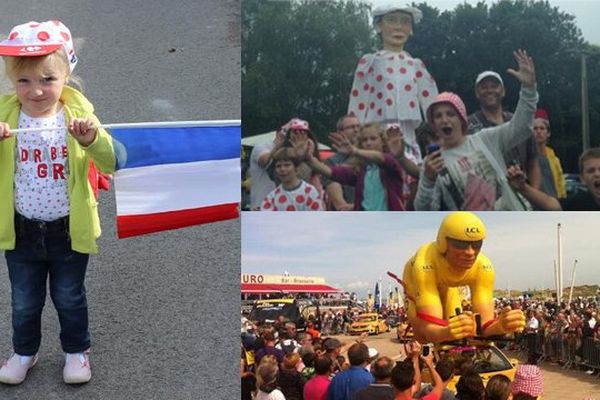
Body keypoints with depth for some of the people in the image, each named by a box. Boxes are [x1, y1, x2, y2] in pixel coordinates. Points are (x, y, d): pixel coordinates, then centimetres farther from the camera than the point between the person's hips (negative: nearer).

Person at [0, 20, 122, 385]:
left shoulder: (79, 115, -13)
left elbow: (111, 164, -19)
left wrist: (91, 140, -38)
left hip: (69, 229, -1)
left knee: (70, 297, 18)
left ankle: (77, 351, 39)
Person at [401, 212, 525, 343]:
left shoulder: (483, 267, -36)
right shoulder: (425, 264, -47)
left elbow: (484, 323, -39)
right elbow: (430, 328, -51)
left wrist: (501, 326, -63)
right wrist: (448, 332, -75)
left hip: (446, 285, 3)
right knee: (422, 335, -19)